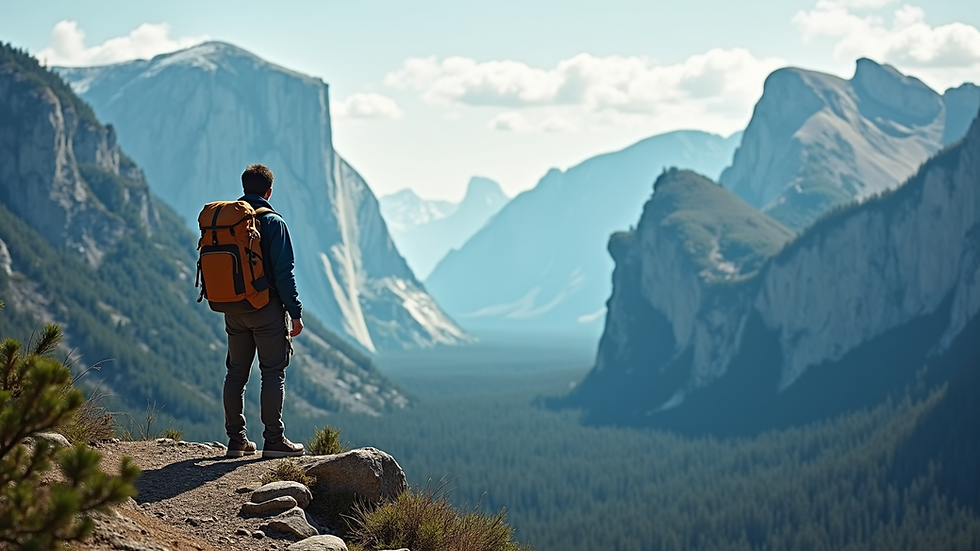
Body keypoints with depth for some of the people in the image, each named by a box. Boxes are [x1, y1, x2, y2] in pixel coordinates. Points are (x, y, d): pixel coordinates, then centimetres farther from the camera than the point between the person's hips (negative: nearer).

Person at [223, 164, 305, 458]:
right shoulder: (273, 222, -10)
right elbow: (283, 272, -13)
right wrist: (295, 312, -9)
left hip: (233, 309, 5)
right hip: (266, 309, -5)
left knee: (236, 372, 10)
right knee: (273, 372, -1)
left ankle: (236, 439, 12)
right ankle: (274, 439, -4)